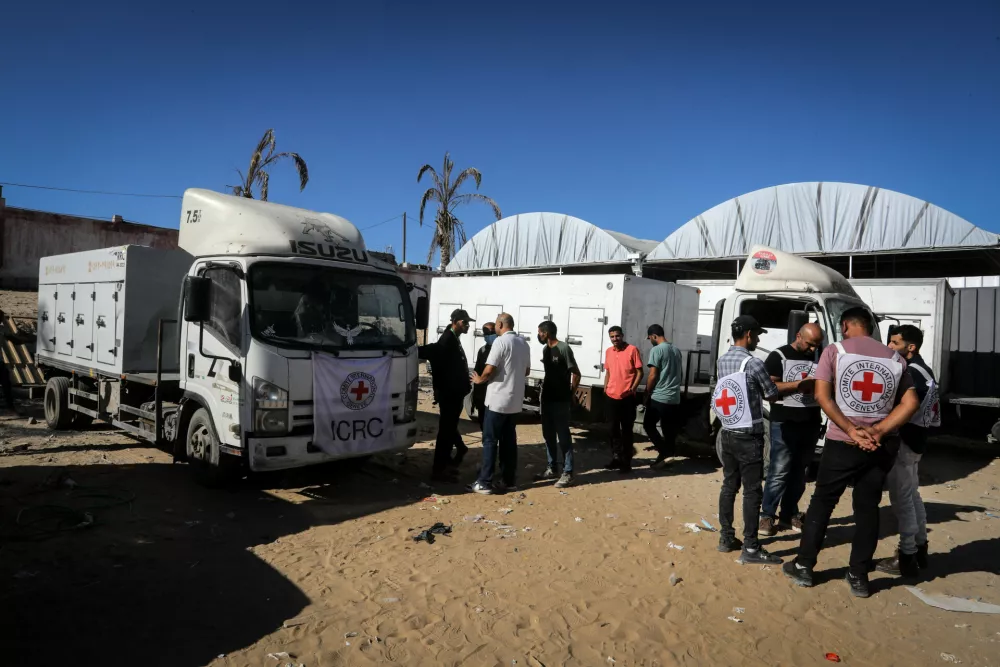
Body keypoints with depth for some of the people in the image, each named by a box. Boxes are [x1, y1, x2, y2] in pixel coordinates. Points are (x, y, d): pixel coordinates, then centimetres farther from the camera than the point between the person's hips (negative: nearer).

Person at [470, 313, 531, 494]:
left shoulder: (501, 341, -14)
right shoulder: (523, 343, 10)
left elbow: (489, 370, -18)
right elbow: (526, 370, 18)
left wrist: (479, 379, 0)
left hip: (498, 400, -7)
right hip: (515, 401, 7)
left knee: (490, 440, -2)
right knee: (509, 440, 13)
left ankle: (484, 482, 0)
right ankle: (509, 480, 17)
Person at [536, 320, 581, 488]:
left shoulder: (564, 348, -13)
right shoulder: (545, 349, 11)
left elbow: (576, 373, -12)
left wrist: (571, 395, -10)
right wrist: (544, 389, 10)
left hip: (560, 400, -8)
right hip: (547, 398, 8)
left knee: (563, 436, -3)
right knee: (548, 435, 13)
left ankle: (568, 473, 3)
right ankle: (552, 468, 24)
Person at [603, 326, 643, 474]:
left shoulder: (632, 350, -8)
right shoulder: (608, 351, 9)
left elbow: (639, 372, -7)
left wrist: (633, 388, -16)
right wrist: (605, 389, 12)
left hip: (627, 398, -5)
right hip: (611, 397, 5)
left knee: (626, 430, 2)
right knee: (612, 429, 11)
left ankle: (626, 462, 10)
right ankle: (616, 458, 24)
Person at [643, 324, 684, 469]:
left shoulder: (656, 350, -12)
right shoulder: (676, 350, 11)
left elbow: (653, 375, -14)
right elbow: (680, 372, 19)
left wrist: (646, 394, -4)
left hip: (659, 397, -7)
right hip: (675, 397, 7)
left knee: (648, 424, 6)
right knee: (669, 429, 11)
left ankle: (663, 450, -4)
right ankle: (668, 451, 16)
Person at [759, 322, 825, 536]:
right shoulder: (779, 356, -4)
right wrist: (799, 384, -21)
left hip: (811, 423, 5)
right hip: (784, 423, -5)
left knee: (799, 471, 11)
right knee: (779, 471, -5)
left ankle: (789, 514, 21)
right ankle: (767, 515, 3)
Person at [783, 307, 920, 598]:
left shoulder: (834, 351, -4)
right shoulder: (894, 358, 6)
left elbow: (822, 396, -13)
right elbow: (910, 403, 0)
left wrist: (851, 430, -12)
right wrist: (878, 432, -8)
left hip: (842, 443, -3)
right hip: (881, 446, 3)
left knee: (822, 502, 10)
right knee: (867, 508, 12)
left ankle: (803, 567, 18)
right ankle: (859, 577, 18)